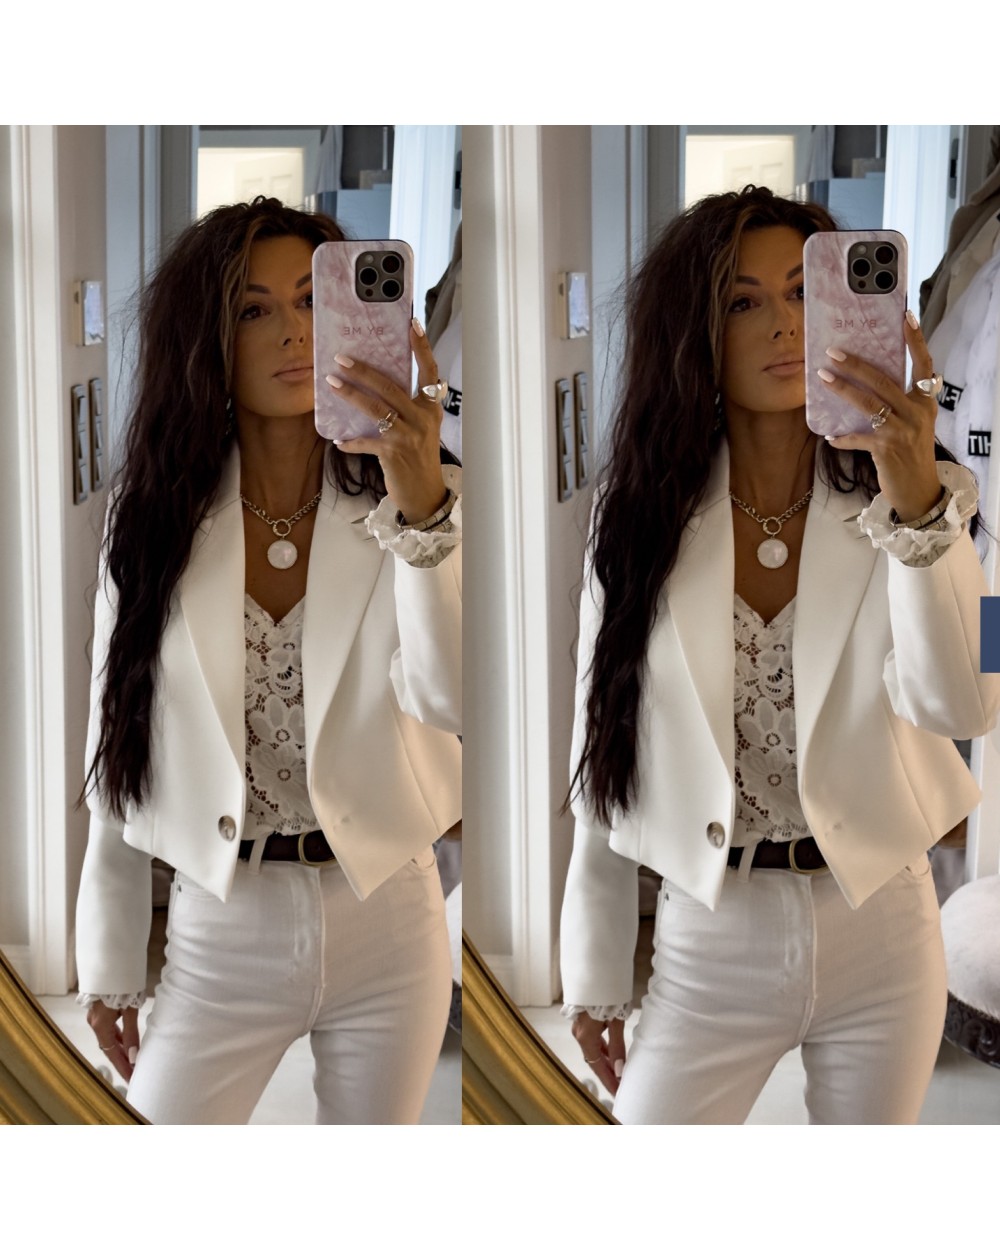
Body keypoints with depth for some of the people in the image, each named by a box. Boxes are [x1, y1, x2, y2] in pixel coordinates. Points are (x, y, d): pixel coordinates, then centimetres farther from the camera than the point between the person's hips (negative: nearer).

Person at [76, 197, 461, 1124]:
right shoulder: (157, 525, -1)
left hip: (385, 920, 0)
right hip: (222, 935, 0)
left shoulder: (404, 509, -4)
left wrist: (424, 506, -38)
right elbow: (118, 760, 5)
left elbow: (448, 699, -23)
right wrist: (109, 969, 5)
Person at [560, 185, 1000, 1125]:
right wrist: (593, 976, 4)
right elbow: (603, 764, 3)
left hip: (880, 933, 0)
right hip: (711, 936, 0)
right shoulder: (643, 522, -1)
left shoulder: (902, 510, -4)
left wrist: (920, 506, -35)